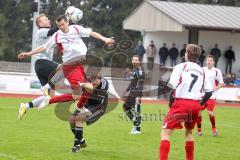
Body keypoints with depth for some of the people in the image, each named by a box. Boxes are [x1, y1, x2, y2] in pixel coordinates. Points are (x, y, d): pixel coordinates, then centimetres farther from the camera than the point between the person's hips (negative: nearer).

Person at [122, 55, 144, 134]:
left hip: (136, 94, -10)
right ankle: (135, 124, 22)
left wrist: (138, 96, -24)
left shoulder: (140, 71, -14)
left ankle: (137, 129, 3)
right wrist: (126, 91, 28)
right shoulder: (134, 70, 15)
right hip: (131, 93, 10)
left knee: (136, 111, -6)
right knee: (125, 107, 16)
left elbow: (140, 85, -19)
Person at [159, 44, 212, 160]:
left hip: (181, 102, -5)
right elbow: (209, 92, 10)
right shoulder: (202, 71, 16)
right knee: (189, 132, 26)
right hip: (196, 105, 5)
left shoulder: (180, 67, 2)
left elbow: (173, 87, -7)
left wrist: (170, 105, 4)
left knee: (165, 133, -3)